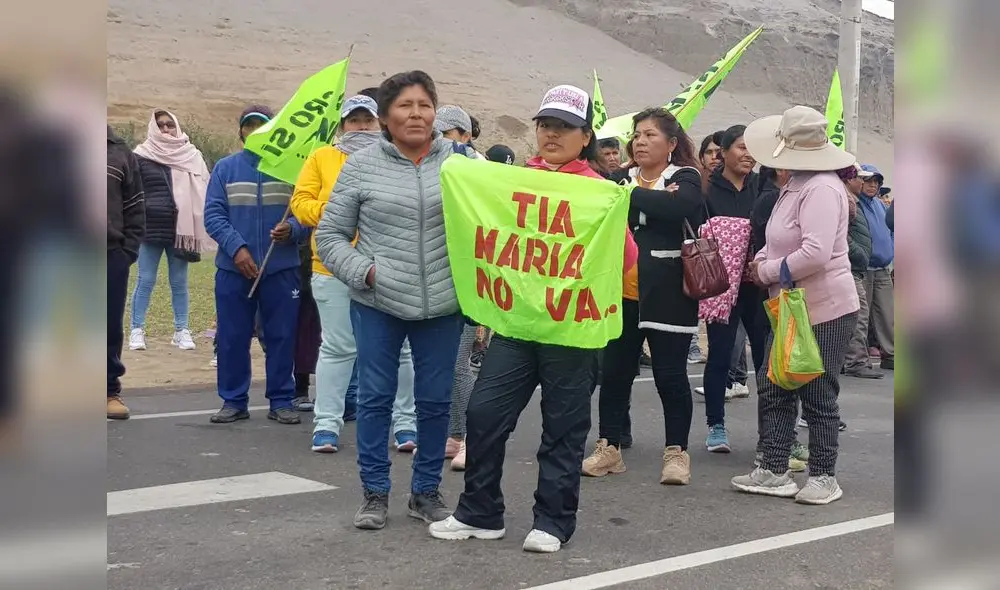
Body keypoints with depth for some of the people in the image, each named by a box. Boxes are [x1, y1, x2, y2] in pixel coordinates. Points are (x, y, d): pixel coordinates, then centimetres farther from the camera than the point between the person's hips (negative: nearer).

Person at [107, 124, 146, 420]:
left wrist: (129, 249, -1)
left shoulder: (121, 153, 7)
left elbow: (135, 207, 7)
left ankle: (111, 390, 16)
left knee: (112, 327, 6)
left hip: (113, 255, 1)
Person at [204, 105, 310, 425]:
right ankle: (234, 401, 15)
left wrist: (292, 229, -19)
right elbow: (213, 214, 1)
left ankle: (281, 400, 13)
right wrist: (236, 247, -13)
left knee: (281, 336, 4)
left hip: (281, 269, -1)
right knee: (232, 338, 4)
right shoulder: (225, 168, 8)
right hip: (233, 268, 1)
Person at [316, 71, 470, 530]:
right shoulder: (361, 165, -1)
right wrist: (365, 271, -10)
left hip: (442, 305, 1)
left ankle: (426, 492, 25)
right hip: (377, 304, -1)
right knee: (375, 397, 6)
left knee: (435, 402, 9)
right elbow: (330, 236, 3)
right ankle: (374, 493, 21)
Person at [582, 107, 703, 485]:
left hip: (666, 295, -4)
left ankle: (676, 452, 13)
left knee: (670, 374, 2)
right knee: (615, 372, 8)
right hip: (622, 292, 4)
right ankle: (609, 448, 19)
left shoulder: (686, 178, 1)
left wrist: (630, 196, -20)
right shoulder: (622, 179, 13)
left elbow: (679, 207, -22)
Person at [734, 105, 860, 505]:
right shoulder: (795, 185, 11)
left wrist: (767, 272, -16)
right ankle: (774, 471, 18)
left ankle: (824, 477, 16)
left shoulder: (821, 188, -19)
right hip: (793, 309, 10)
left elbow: (816, 254, -29)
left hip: (825, 310, -10)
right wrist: (759, 261, 1)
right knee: (772, 387, 10)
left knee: (818, 397, 1)